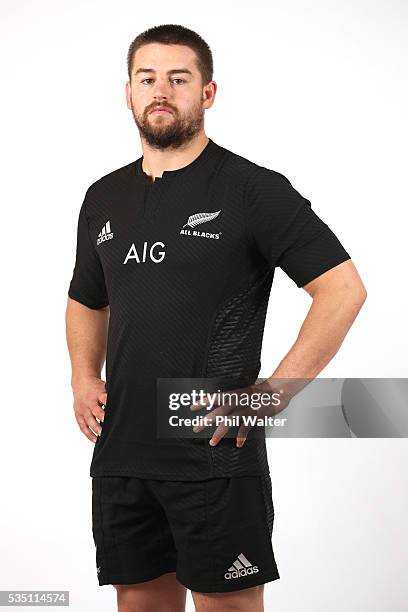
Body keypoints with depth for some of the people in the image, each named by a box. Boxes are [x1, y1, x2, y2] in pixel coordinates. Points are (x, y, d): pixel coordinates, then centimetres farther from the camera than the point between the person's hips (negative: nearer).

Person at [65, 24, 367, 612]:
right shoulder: (104, 198, 13)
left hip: (214, 455, -5)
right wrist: (83, 377, 10)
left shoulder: (252, 189, -6)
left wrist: (272, 395, -15)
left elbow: (344, 290, -11)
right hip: (120, 454, 6)